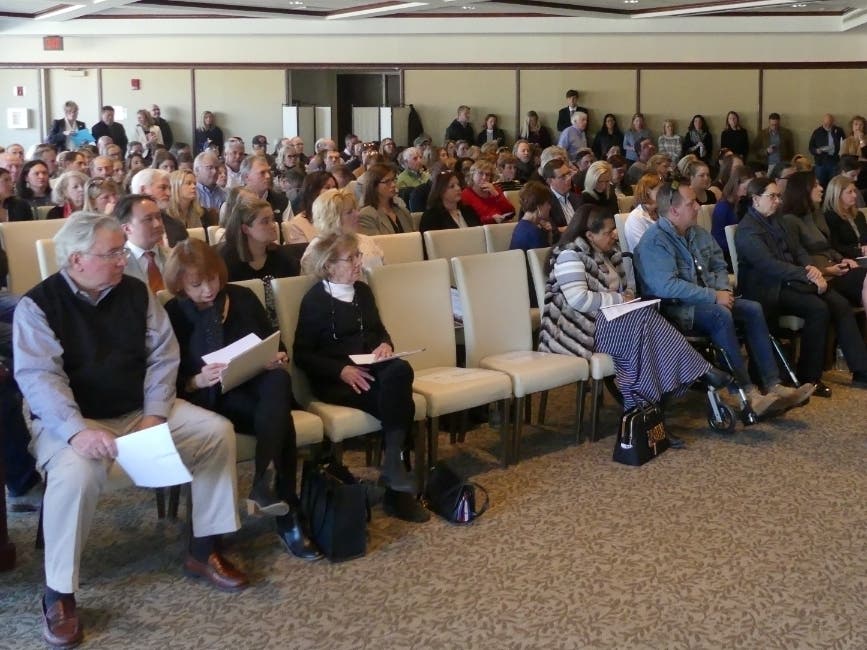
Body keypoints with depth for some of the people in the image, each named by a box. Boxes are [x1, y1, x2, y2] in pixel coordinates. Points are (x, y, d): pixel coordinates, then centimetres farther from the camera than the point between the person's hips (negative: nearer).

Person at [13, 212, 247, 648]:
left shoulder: (136, 292, 3)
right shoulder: (38, 304, -11)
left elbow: (163, 355, 1)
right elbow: (38, 377, -22)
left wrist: (154, 415, -14)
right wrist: (78, 429, -38)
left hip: (140, 410, 5)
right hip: (72, 419, -5)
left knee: (217, 430, -10)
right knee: (75, 472, -37)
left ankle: (203, 551, 3)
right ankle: (58, 595, -19)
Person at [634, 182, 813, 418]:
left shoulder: (698, 233, 13)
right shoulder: (654, 241, -15)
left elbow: (719, 266, 24)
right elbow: (667, 286, -26)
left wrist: (724, 290, 1)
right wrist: (713, 296, -21)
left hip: (709, 299, 9)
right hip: (674, 308, -9)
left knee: (753, 309, -12)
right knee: (720, 314, -33)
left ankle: (773, 385, -17)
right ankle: (747, 393, -33)